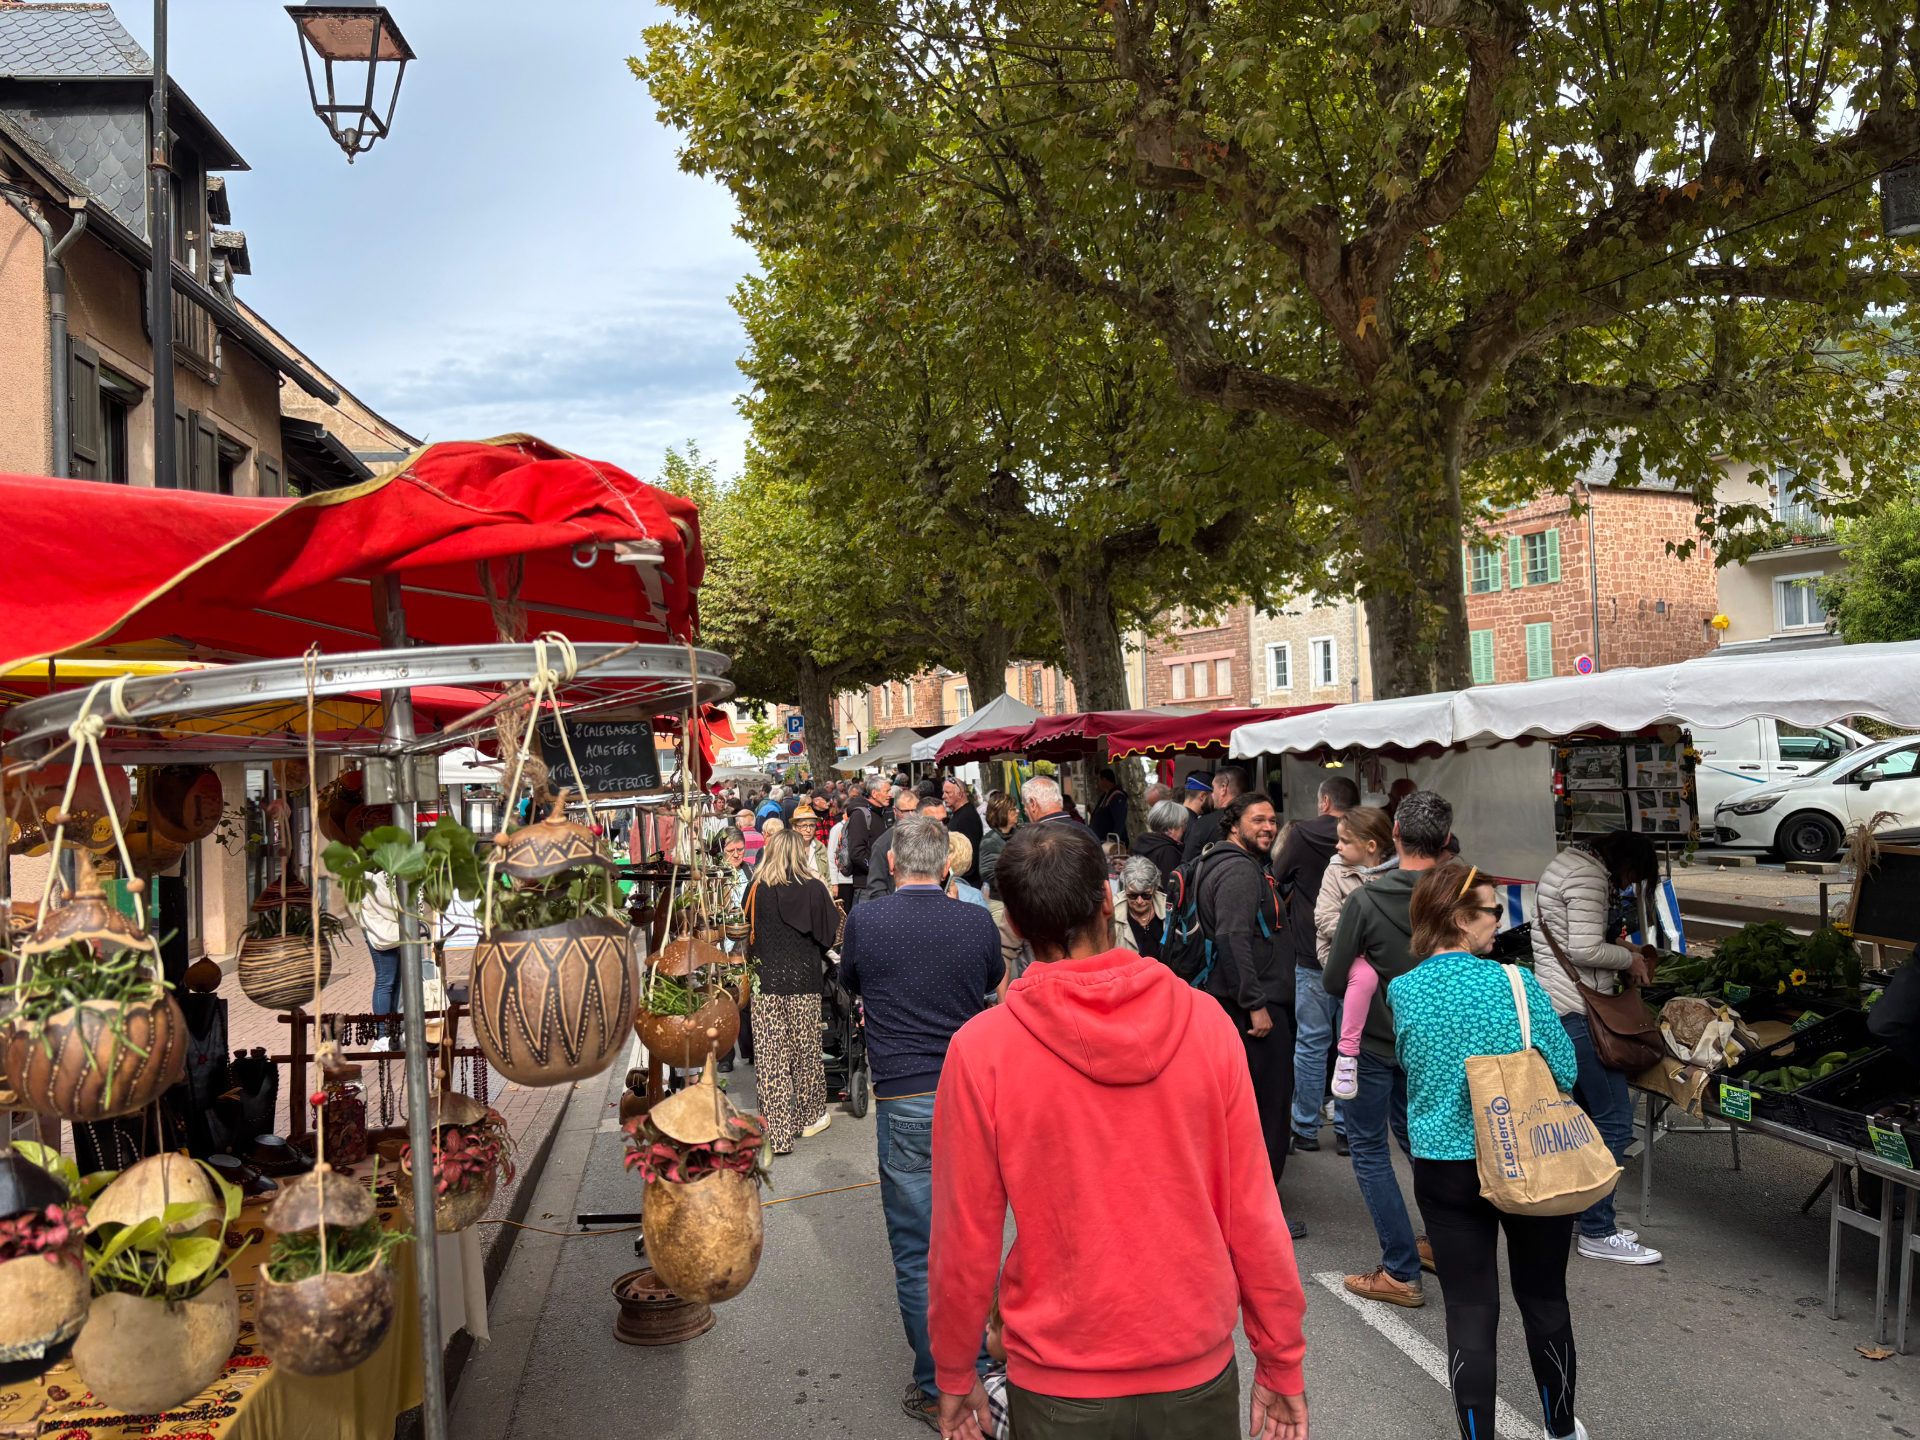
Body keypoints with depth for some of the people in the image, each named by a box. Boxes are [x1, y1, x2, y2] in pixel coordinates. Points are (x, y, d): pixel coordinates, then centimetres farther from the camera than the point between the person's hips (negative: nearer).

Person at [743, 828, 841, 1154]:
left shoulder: (756, 889, -2)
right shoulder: (813, 888, -7)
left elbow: (748, 936, 9)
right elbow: (833, 935, 0)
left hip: (766, 983, 0)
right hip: (804, 982, 0)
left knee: (770, 1057, 3)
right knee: (806, 1050, 14)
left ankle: (777, 1135, 3)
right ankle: (810, 1118, 29)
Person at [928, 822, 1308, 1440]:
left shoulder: (979, 1049, -16)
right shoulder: (1204, 1021, -12)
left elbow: (966, 1238, -9)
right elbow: (1253, 1211, -6)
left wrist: (955, 1377, 7)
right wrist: (1282, 1365, 7)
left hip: (1059, 1388, -1)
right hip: (1200, 1376, 2)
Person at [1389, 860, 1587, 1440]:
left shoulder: (1403, 991, -6)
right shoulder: (1514, 982, -14)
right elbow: (1564, 1070, -6)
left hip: (1444, 1168, 1)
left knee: (1469, 1311, 7)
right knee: (1544, 1300, 19)